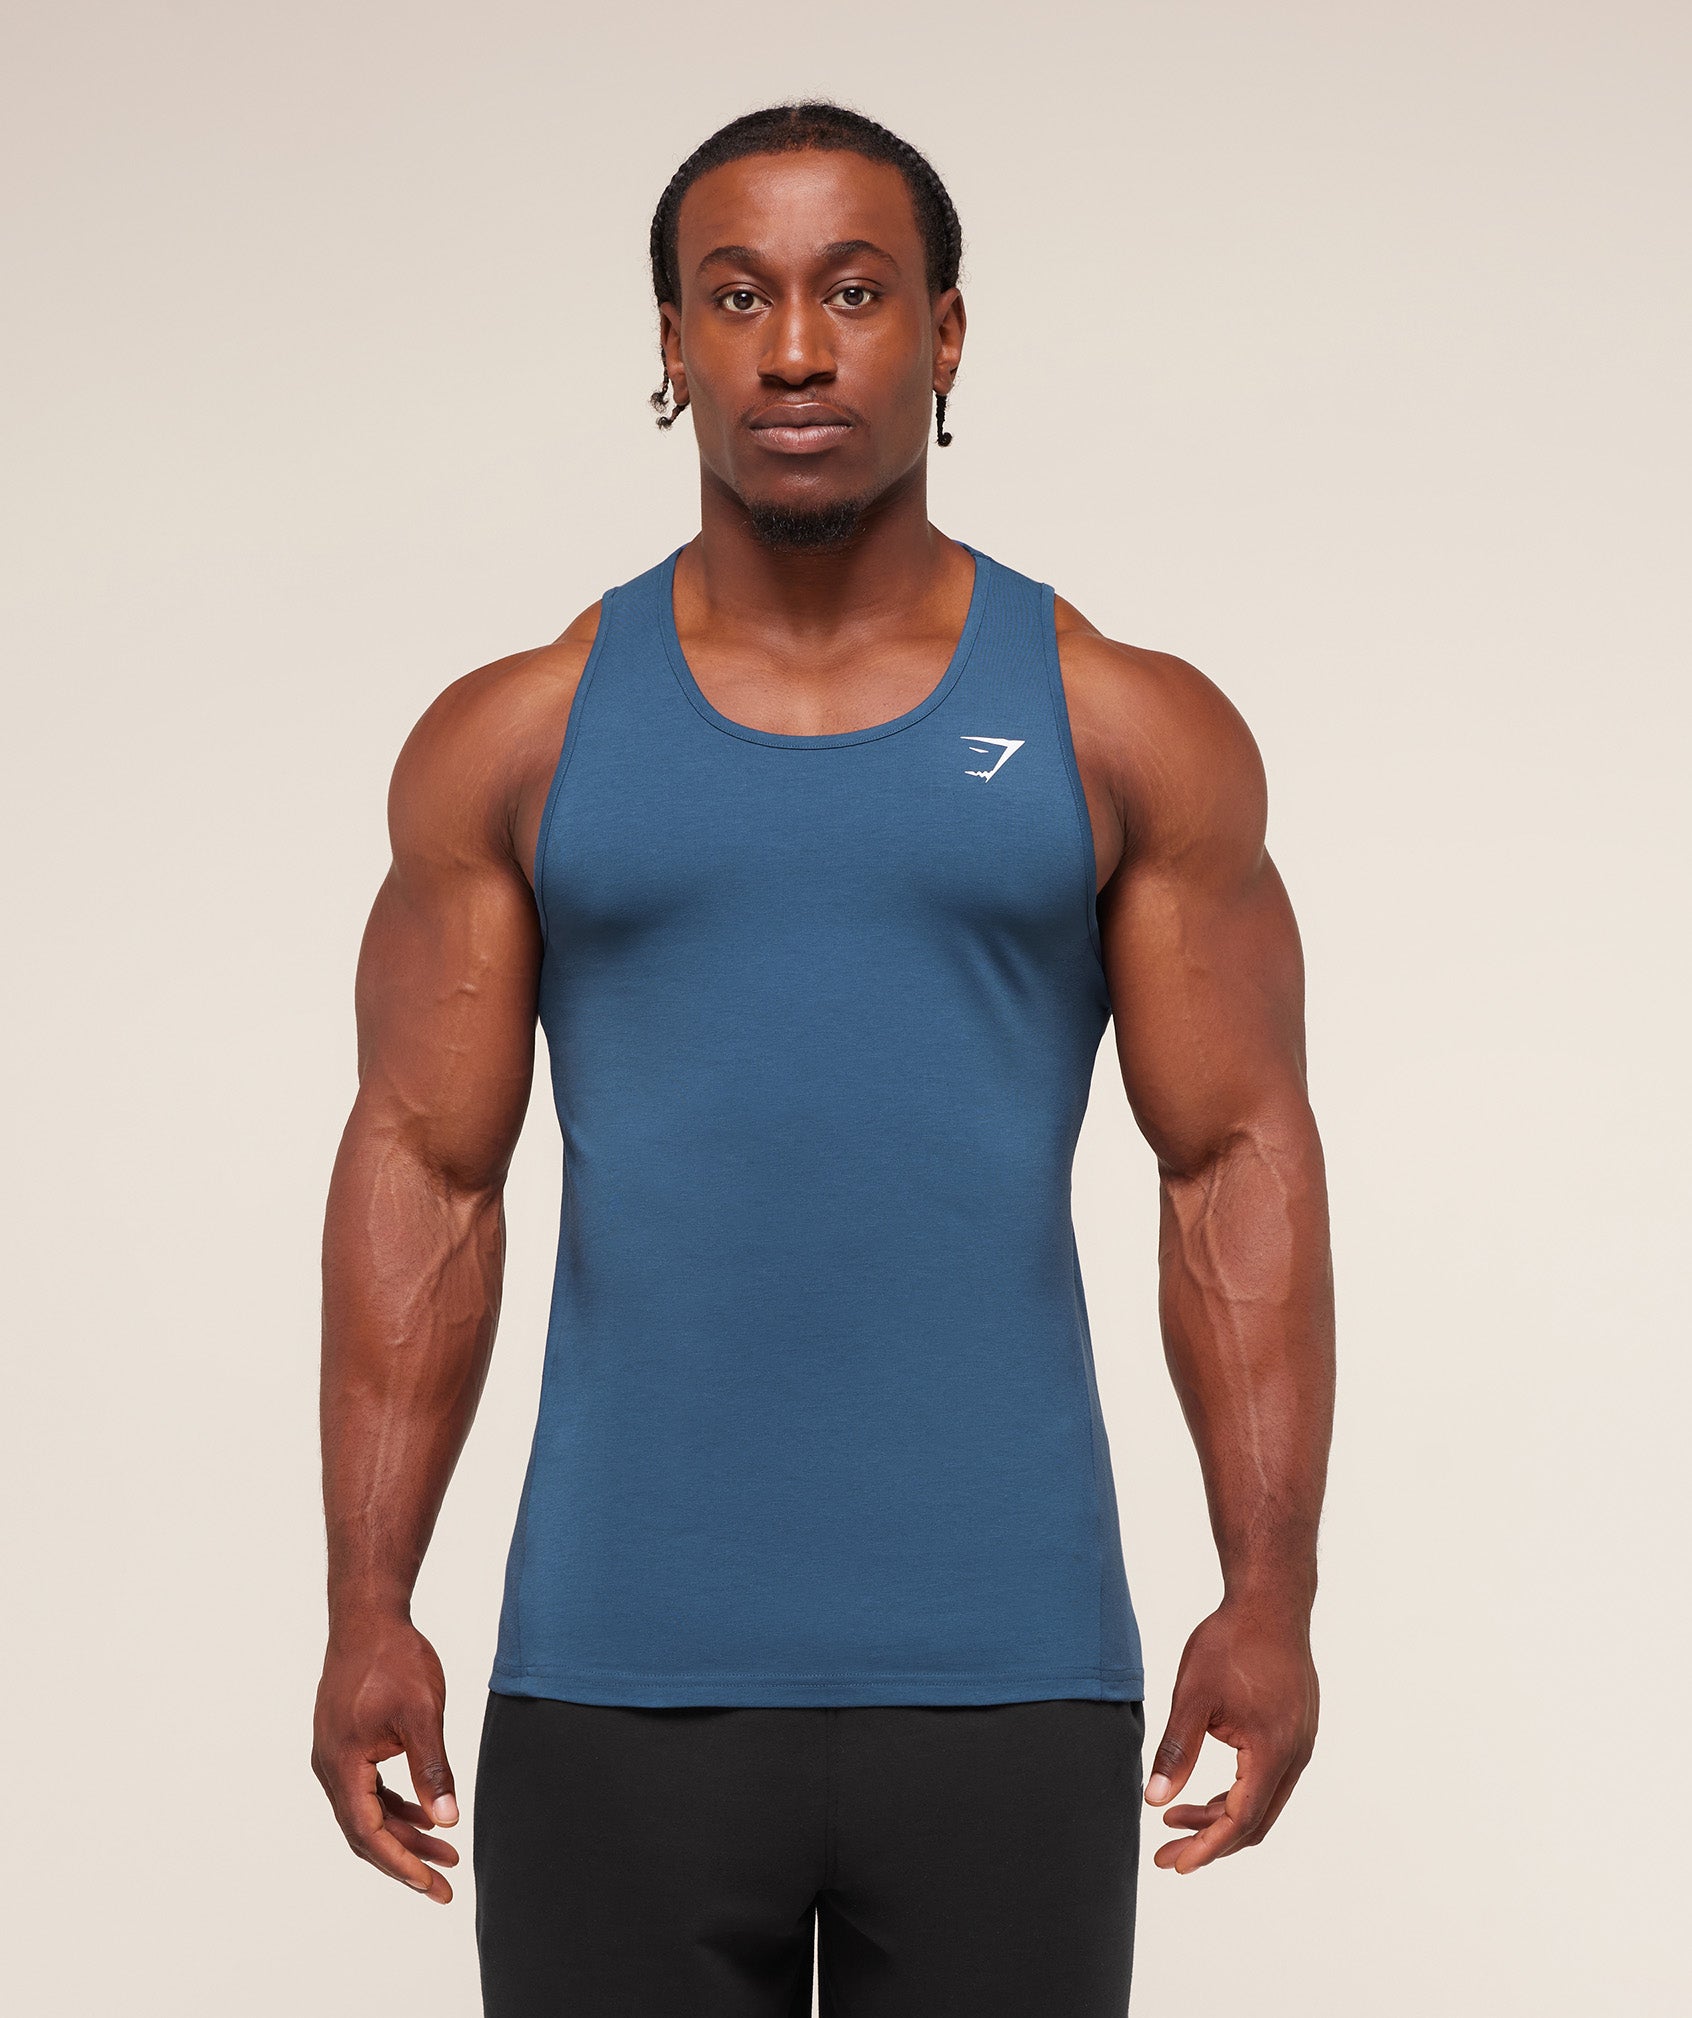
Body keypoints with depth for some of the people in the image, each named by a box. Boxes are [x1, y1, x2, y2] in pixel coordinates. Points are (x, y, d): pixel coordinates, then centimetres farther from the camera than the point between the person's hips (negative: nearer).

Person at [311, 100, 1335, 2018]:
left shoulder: (1130, 734, 3)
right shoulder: (513, 742, 6)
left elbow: (1240, 1161, 2)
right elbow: (420, 1169, 5)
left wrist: (1272, 1595, -6)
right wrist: (367, 1609, -2)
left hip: (1007, 1675, 0)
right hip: (615, 1689, 1)